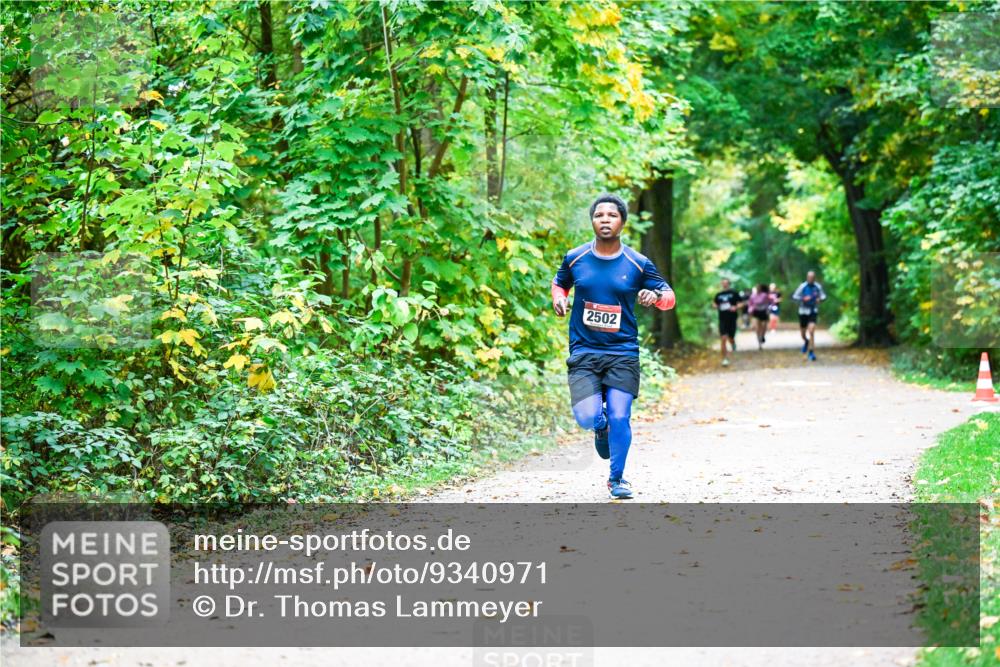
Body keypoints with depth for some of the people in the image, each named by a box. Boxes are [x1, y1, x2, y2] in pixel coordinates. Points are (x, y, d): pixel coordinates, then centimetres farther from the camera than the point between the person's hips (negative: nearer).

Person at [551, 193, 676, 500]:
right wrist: (558, 299, 0)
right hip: (583, 351, 0)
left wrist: (656, 296, -16)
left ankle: (616, 478, 15)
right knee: (588, 417, -14)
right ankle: (601, 428, 25)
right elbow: (559, 282, 22)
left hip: (623, 352, 0)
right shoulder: (575, 259, 2)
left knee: (619, 418, -7)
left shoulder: (638, 264, -1)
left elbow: (669, 295, 7)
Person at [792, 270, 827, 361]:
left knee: (811, 331, -17)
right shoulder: (803, 286, -9)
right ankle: (806, 342, 49)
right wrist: (803, 298, -25)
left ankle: (811, 352, -11)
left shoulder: (818, 287, -3)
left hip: (813, 312, 0)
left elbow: (823, 296, 9)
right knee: (803, 333, 13)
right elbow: (794, 297, -8)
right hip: (803, 311, 0)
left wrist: (820, 299, -14)